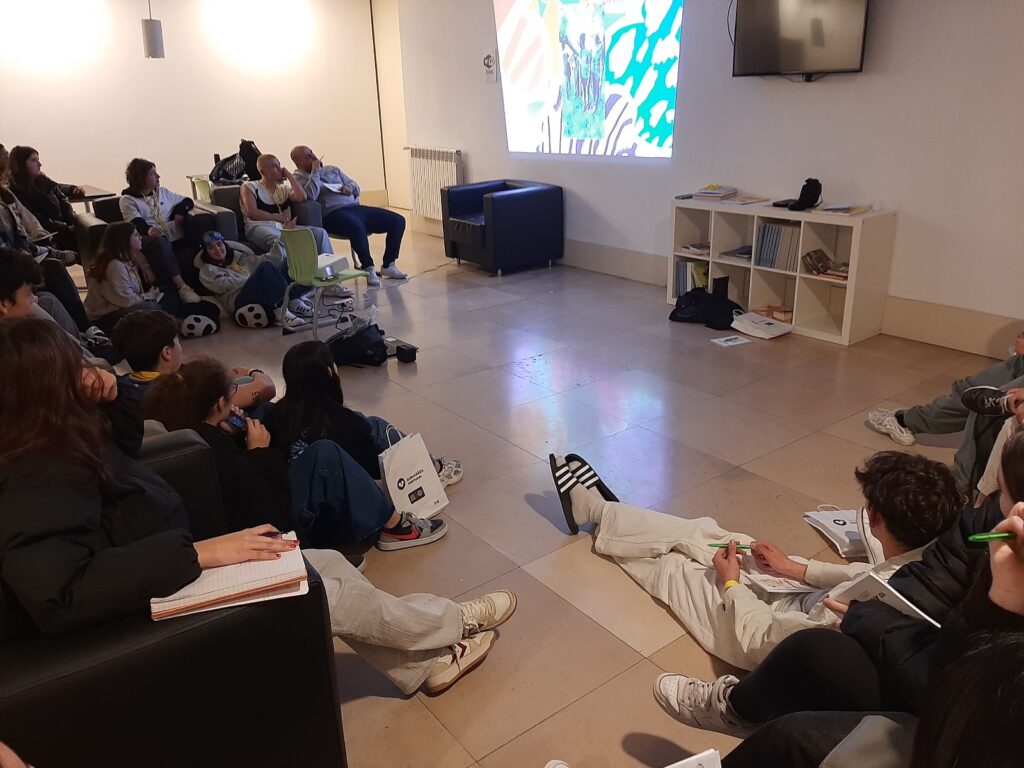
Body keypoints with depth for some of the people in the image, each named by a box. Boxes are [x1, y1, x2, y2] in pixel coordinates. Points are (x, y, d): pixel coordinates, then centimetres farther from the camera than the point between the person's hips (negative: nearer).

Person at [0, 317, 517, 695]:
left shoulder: (48, 449, 0)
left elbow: (126, 438, 22)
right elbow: (63, 596, -42)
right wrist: (198, 553, -42)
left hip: (169, 577, 10)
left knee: (328, 563, 5)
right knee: (330, 592, -7)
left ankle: (423, 665, 21)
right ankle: (455, 624, 18)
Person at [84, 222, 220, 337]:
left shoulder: (125, 260, 7)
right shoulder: (115, 266, -23)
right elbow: (127, 300, -27)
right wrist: (149, 296, -12)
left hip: (121, 308, 10)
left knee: (169, 290, 4)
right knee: (150, 308, -36)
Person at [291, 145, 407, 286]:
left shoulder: (332, 169, 25)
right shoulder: (299, 179, 7)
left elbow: (355, 187, 26)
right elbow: (310, 195, -15)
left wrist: (350, 187, 2)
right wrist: (315, 171, -7)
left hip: (355, 206, 7)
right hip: (333, 214, -7)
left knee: (398, 221, -5)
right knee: (357, 226, -42)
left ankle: (388, 265, 2)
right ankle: (368, 268, -23)